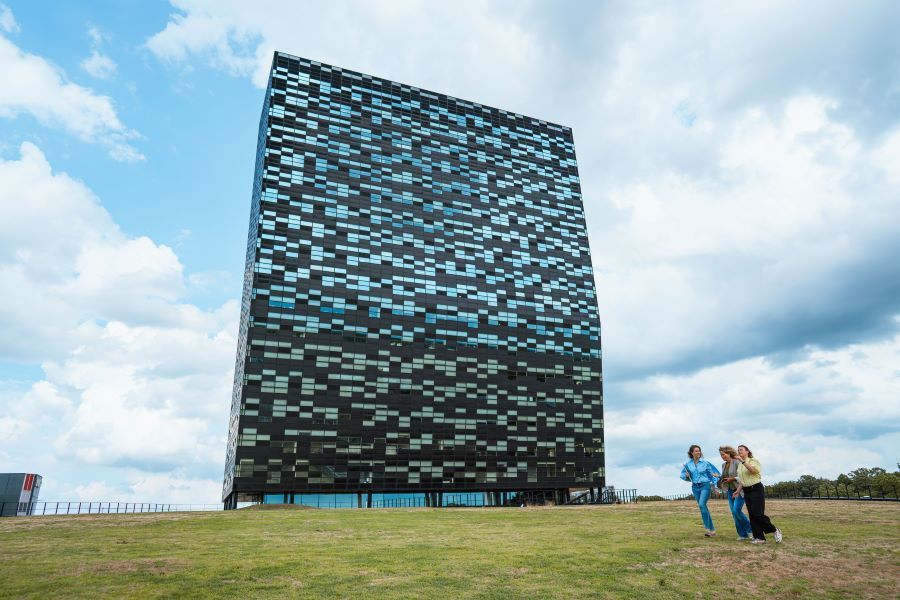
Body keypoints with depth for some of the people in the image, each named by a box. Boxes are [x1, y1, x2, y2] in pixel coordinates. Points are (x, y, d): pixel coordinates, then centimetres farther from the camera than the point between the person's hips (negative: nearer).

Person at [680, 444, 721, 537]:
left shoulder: (705, 463, -2)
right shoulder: (688, 464, 3)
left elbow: (711, 474, 6)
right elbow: (683, 475, 12)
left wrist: (714, 485, 0)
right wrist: (686, 476, -9)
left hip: (705, 486, -3)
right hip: (695, 487, 4)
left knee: (701, 504, -22)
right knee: (703, 507, 7)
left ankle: (708, 527, -13)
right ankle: (712, 530, 17)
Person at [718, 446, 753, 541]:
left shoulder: (737, 462, -13)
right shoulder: (723, 465, 10)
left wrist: (733, 479, -21)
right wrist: (720, 479, 0)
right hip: (730, 491, 8)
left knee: (737, 510, -15)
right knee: (734, 513, 4)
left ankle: (750, 530, 6)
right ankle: (743, 534, 12)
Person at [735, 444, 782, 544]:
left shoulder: (753, 461, -5)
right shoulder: (739, 466, 15)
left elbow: (753, 470, -27)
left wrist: (743, 461, -33)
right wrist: (738, 490, 11)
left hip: (757, 489, -7)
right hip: (746, 491, 7)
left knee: (758, 514, -13)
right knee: (752, 515, 2)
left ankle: (775, 530, 7)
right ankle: (759, 537, 6)